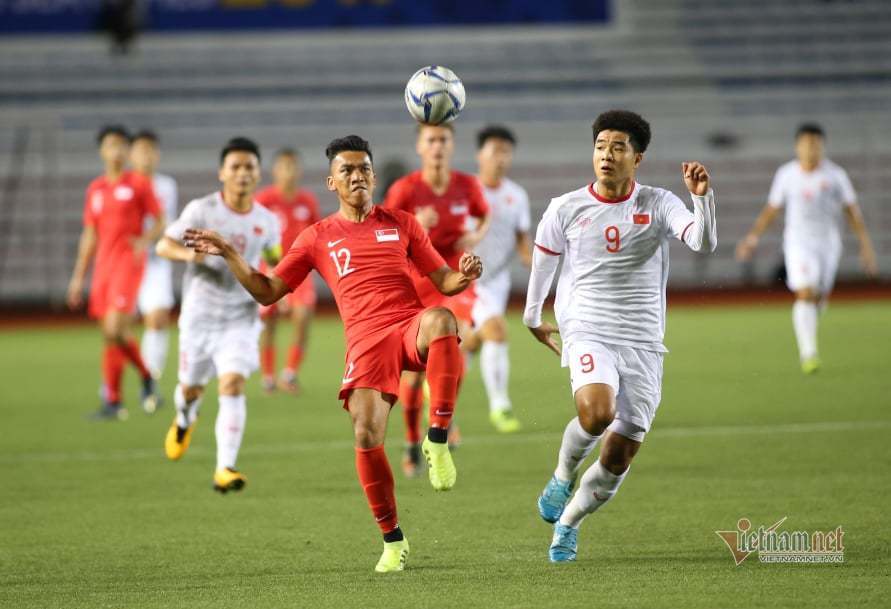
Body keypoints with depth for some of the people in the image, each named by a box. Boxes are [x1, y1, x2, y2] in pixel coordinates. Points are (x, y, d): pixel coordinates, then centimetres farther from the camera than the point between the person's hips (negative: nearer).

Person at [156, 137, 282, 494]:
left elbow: (274, 256, 20)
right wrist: (187, 254, -26)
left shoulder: (267, 221, 2)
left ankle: (225, 469, -20)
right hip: (200, 314, 0)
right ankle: (185, 419, 50)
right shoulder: (202, 210, -8)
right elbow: (164, 245, -5)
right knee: (191, 387, 11)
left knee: (233, 384, -18)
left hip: (241, 317, 1)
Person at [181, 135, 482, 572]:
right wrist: (228, 255, 7)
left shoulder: (400, 224, 19)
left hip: (411, 326, 0)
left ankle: (437, 439, -30)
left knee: (441, 320, -39)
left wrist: (465, 276, -5)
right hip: (366, 341, 1)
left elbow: (444, 281, 17)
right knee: (366, 436, -19)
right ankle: (393, 541, 0)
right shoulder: (318, 238, 18)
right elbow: (268, 291, 18)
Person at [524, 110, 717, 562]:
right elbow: (543, 261, 19)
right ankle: (562, 476, -2)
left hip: (643, 344, 1)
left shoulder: (658, 205, 1)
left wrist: (702, 197, -31)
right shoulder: (566, 209, 2)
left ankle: (568, 523, 28)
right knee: (597, 412, -32)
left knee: (617, 460, 2)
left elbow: (704, 243, -14)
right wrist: (532, 316, 28)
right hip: (588, 334, -1)